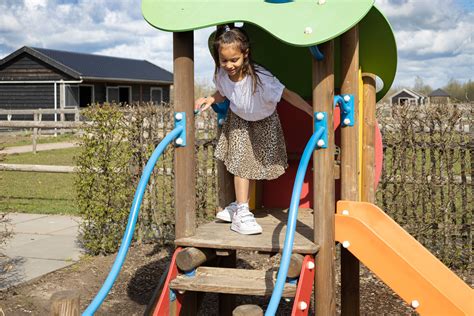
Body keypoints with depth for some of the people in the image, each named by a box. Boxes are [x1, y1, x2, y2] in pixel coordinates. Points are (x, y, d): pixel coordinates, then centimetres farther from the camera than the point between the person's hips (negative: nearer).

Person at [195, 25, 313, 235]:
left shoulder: (259, 78, -39)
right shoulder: (221, 75, -23)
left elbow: (288, 95, -37)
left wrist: (313, 112, -42)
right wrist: (210, 100, -22)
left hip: (264, 122, -2)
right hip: (238, 120, 2)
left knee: (253, 165, 6)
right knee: (240, 163, -7)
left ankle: (240, 207, 24)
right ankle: (240, 212, -2)